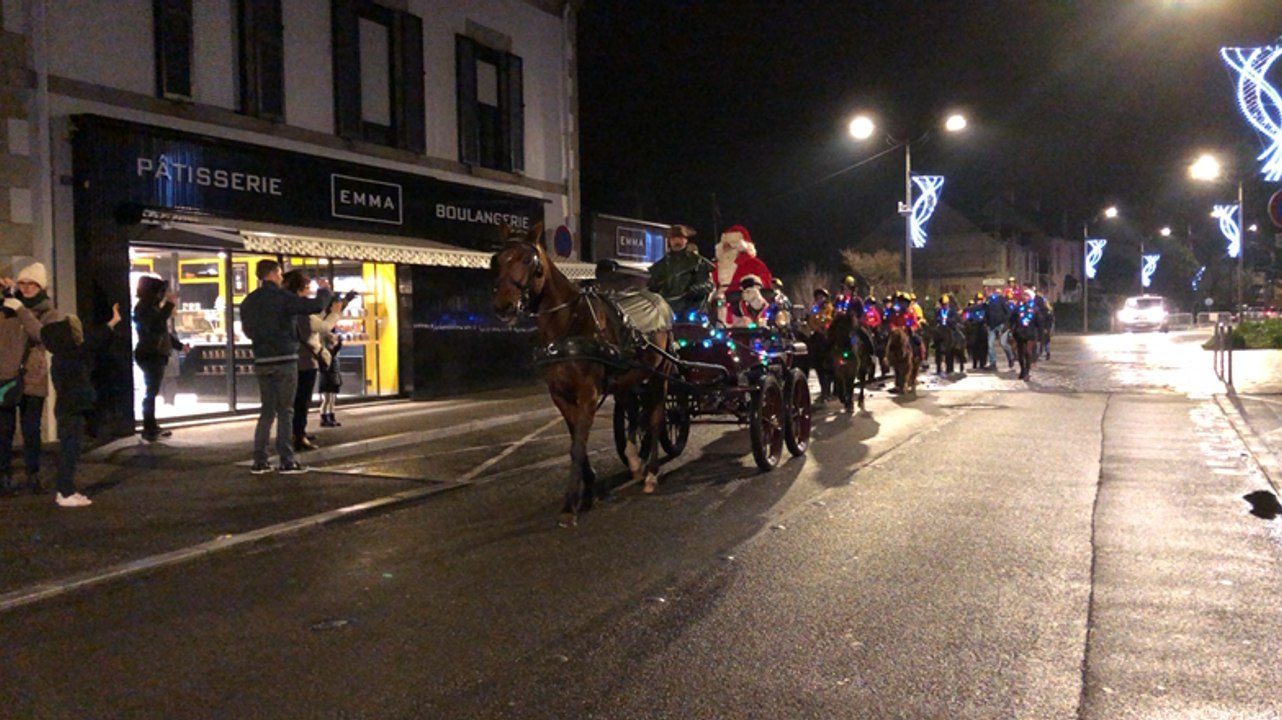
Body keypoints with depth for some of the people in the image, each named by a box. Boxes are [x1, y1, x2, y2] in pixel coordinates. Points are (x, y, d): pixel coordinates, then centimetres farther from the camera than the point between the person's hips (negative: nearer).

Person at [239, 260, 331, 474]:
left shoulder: (248, 301, 9)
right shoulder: (282, 297, -11)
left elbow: (248, 330, 18)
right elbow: (316, 306, -15)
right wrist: (324, 290, 3)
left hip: (262, 361, 6)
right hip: (284, 360, -6)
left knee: (267, 411, 12)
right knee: (285, 412, -1)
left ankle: (259, 461, 10)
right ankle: (287, 461, 1)